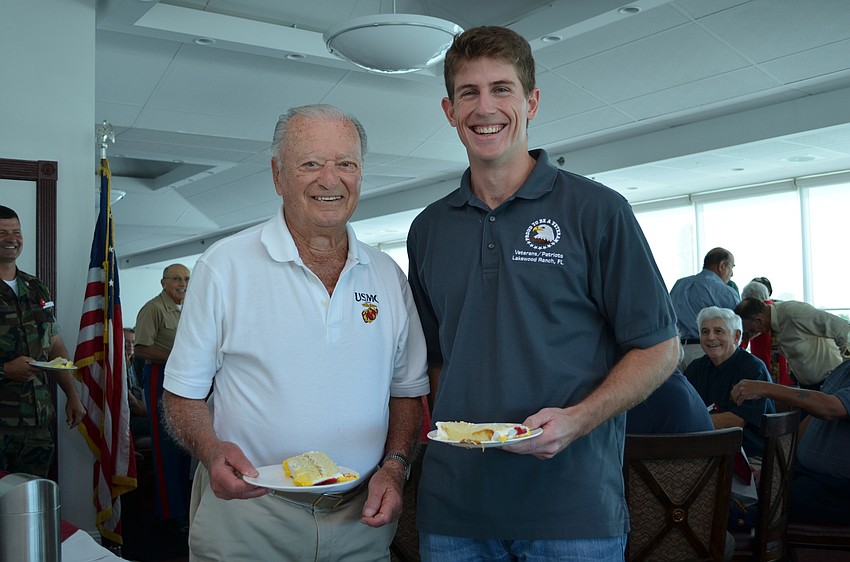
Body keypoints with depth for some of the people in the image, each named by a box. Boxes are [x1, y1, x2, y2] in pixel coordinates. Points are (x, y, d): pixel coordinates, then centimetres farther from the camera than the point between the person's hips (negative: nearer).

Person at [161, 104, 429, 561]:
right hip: (246, 521, -3)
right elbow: (182, 391, -3)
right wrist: (211, 450, -21)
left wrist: (394, 467, -4)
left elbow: (407, 390, 10)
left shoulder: (387, 275, 4)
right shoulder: (224, 265, -7)